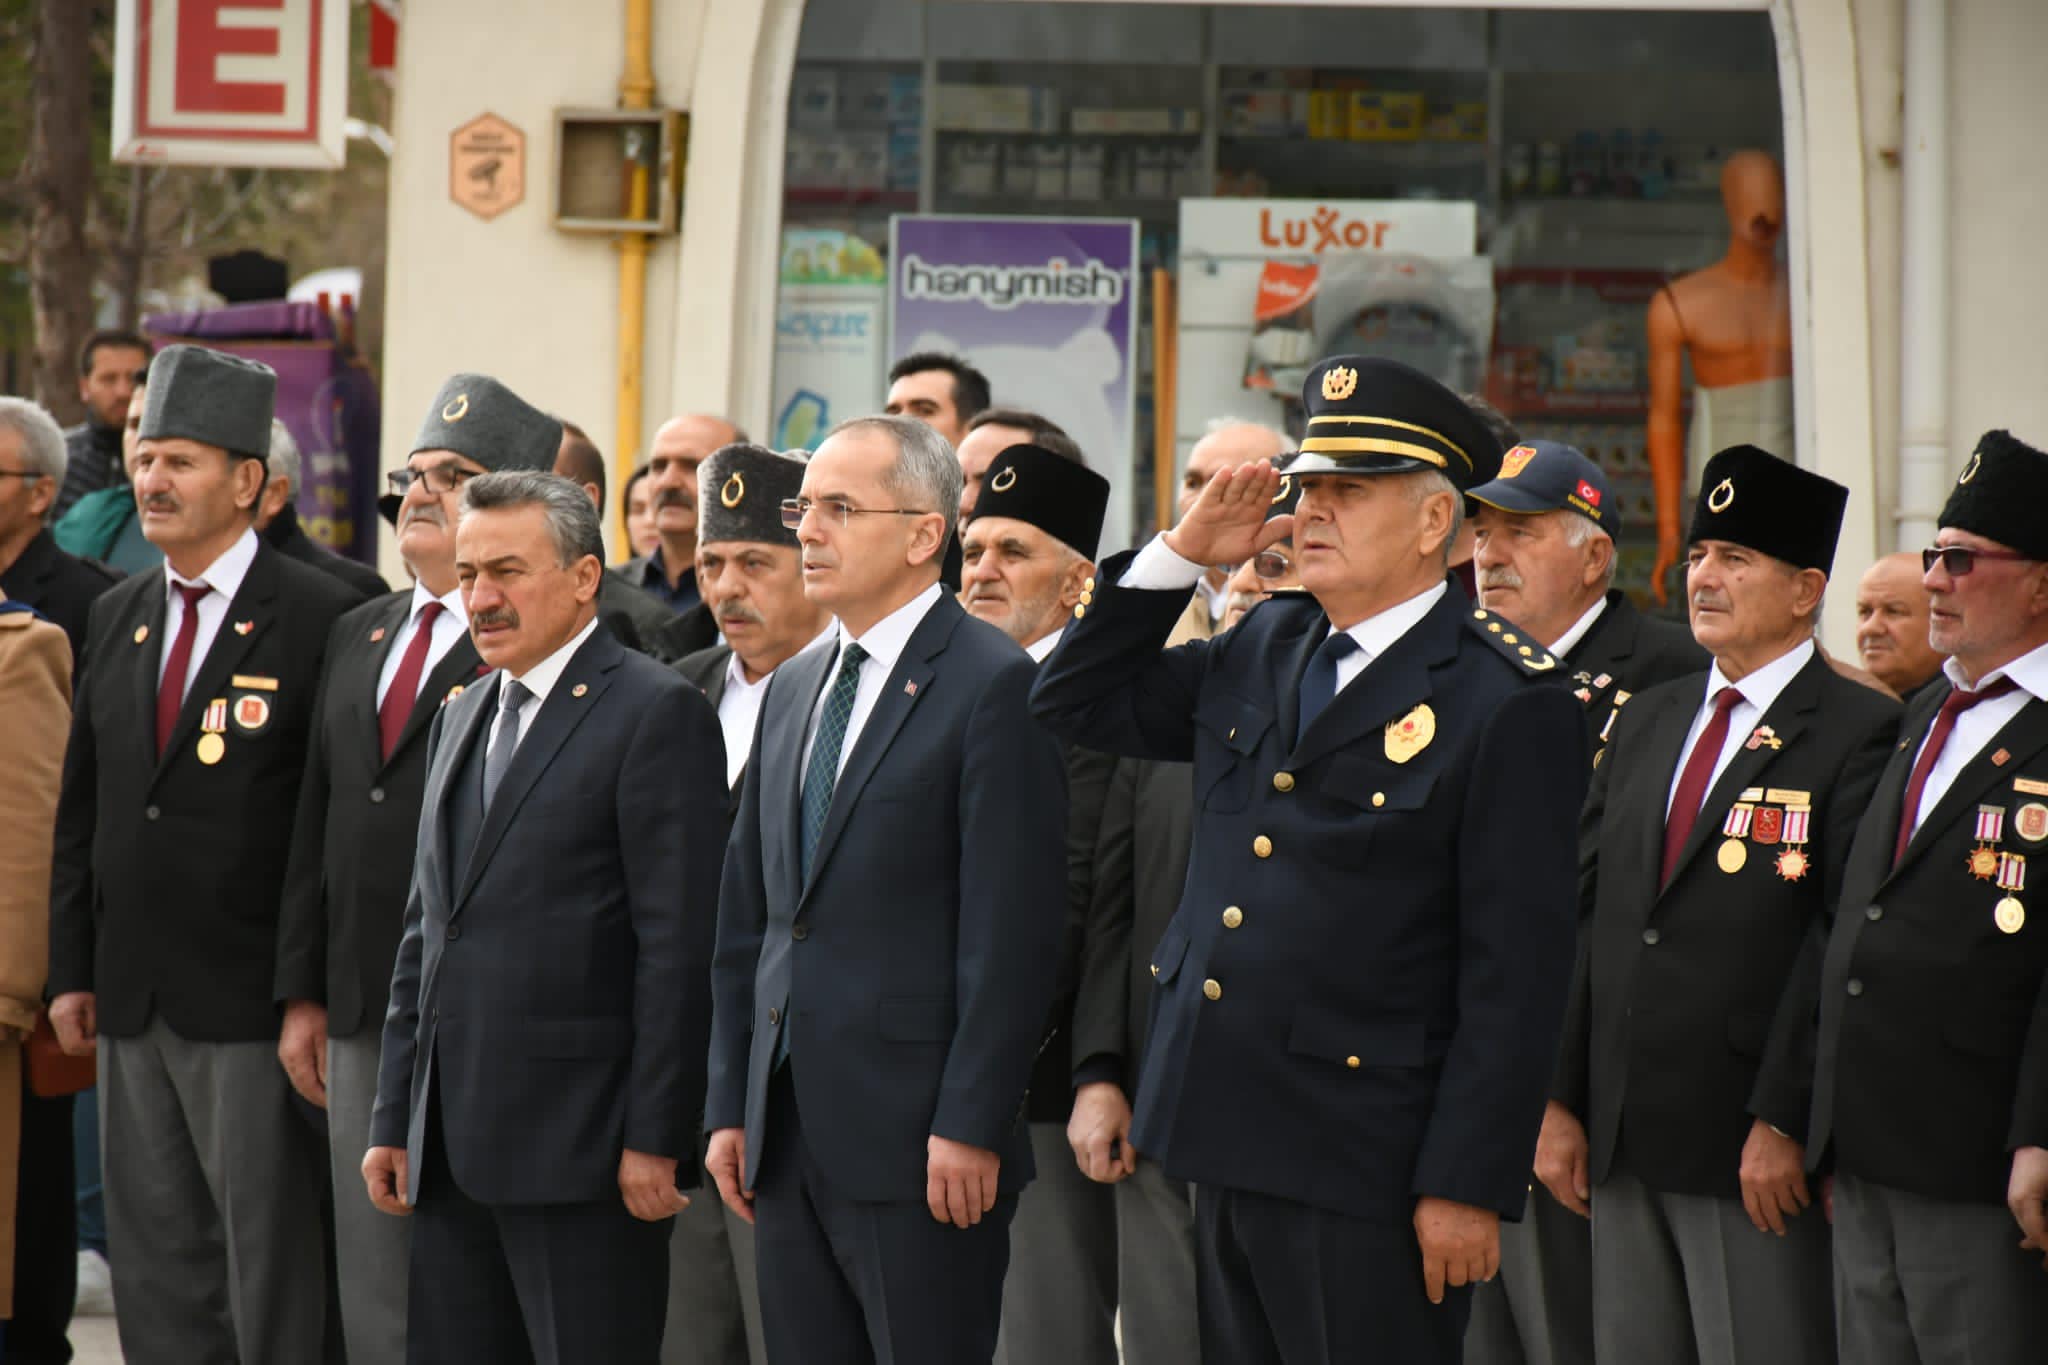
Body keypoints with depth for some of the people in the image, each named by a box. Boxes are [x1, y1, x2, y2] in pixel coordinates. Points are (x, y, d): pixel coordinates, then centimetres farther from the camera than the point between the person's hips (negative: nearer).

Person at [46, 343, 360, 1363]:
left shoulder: (320, 619, -8)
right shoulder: (117, 619, 13)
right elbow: (82, 808, 16)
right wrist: (72, 970, 10)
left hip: (249, 1005, -7)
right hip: (131, 1002, 7)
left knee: (271, 1271, -1)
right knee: (155, 1268, 12)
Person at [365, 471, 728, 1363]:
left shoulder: (657, 714, -7)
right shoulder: (462, 719, 19)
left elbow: (677, 946, -12)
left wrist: (656, 1141, -16)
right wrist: (393, 1119, 16)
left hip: (578, 1146, -8)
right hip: (453, 1150, 8)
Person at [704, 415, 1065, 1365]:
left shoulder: (993, 686, -8)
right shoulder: (792, 690, 17)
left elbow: (1010, 932, -14)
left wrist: (970, 1127, -18)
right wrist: (730, 1107, 13)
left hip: (917, 1142, -7)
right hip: (790, 1138, 7)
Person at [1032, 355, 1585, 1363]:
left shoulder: (1508, 705, -10)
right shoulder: (1263, 650, 12)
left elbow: (1516, 970, -13)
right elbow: (1075, 704, 19)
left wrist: (1467, 1185, -16)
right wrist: (1183, 553, 6)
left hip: (1362, 1171, -7)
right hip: (1229, 1146, 7)